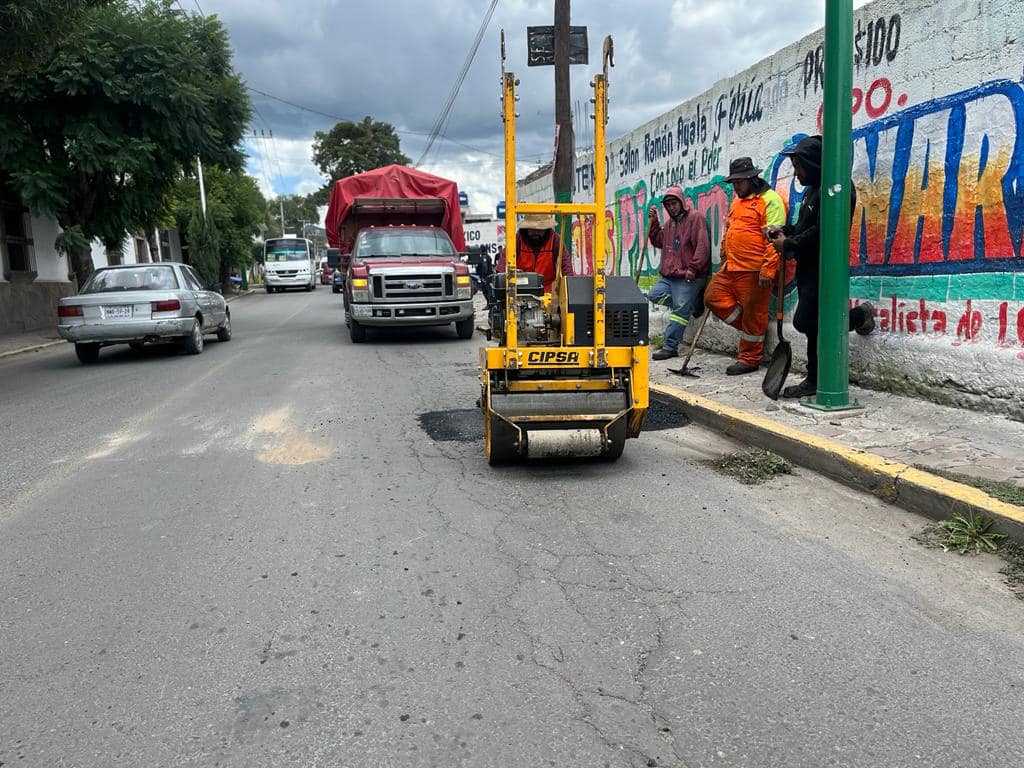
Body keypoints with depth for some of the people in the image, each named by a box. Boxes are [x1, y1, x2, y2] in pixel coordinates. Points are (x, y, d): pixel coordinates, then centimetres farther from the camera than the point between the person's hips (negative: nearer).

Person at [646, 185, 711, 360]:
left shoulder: (695, 218, -8)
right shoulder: (669, 223, 18)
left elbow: (702, 246, -16)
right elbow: (658, 242, 24)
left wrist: (693, 268, -20)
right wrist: (653, 223, 12)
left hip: (688, 277, -9)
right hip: (669, 275, 9)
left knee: (679, 311, -8)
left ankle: (670, 346, -5)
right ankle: (688, 304, 11)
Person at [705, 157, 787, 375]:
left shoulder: (770, 200, -10)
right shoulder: (737, 202, 18)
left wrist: (768, 269, -22)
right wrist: (725, 257, 28)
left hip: (754, 270, -9)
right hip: (731, 268, 9)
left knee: (753, 313, 0)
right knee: (713, 296, 7)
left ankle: (749, 359, 12)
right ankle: (749, 329, 20)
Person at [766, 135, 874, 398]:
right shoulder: (814, 189, 19)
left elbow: (822, 232, -23)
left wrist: (789, 244, -14)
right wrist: (785, 230, 7)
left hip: (823, 270, -10)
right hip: (809, 268, 10)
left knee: (805, 322, -13)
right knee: (813, 325, 12)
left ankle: (860, 315, 8)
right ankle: (815, 381, 19)